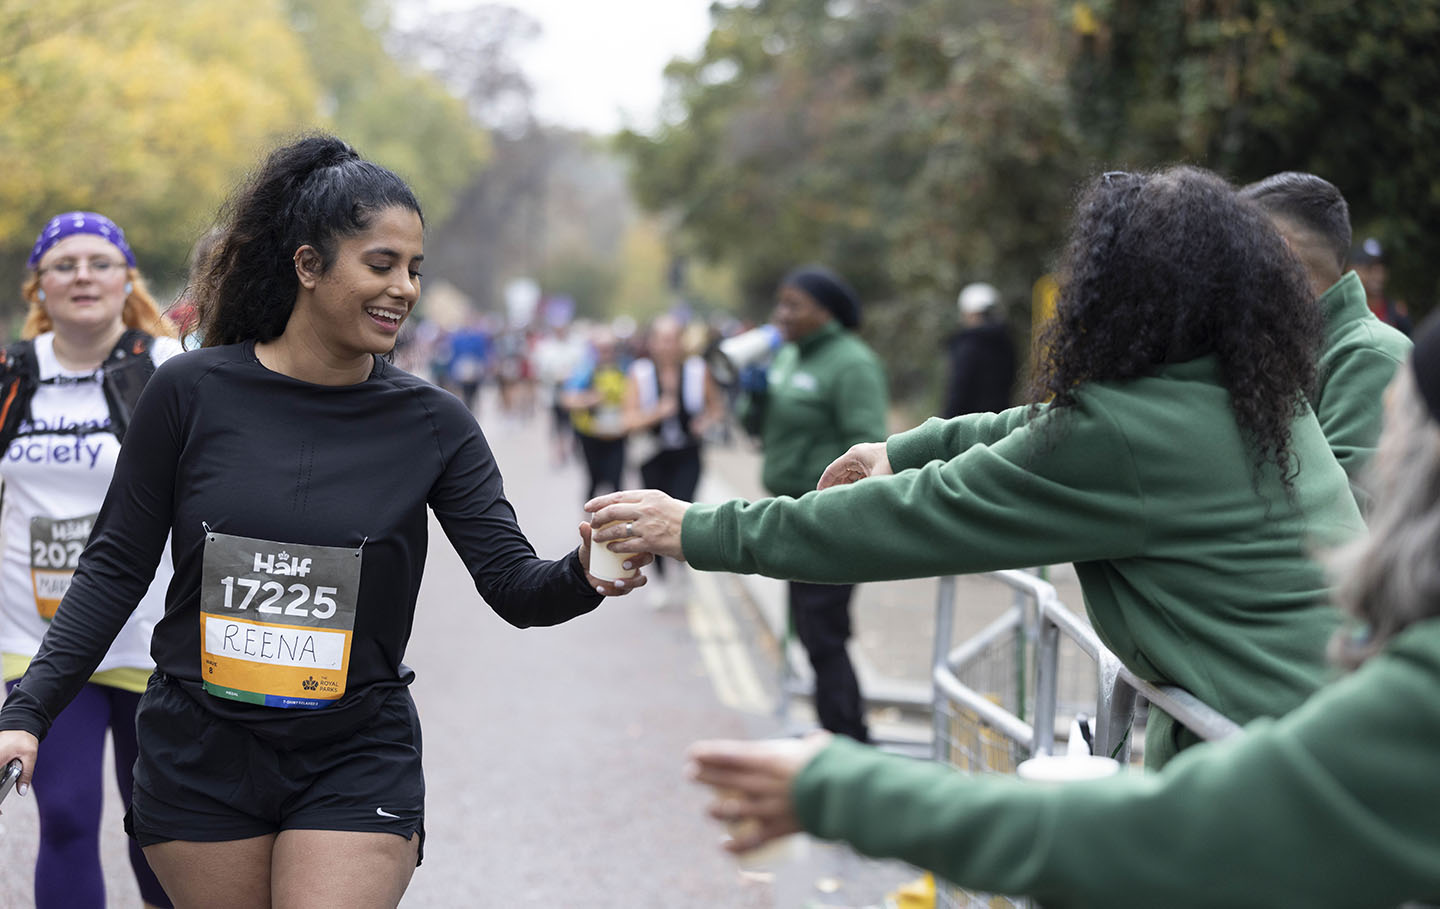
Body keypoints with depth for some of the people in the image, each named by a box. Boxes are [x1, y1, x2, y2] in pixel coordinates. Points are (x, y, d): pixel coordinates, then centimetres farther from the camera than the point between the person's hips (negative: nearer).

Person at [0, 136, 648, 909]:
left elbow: (514, 584, -7)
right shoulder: (191, 392, -5)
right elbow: (117, 566, 1)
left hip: (356, 762, 0)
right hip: (199, 752, 1)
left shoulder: (432, 424, -3)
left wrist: (584, 576, -29)